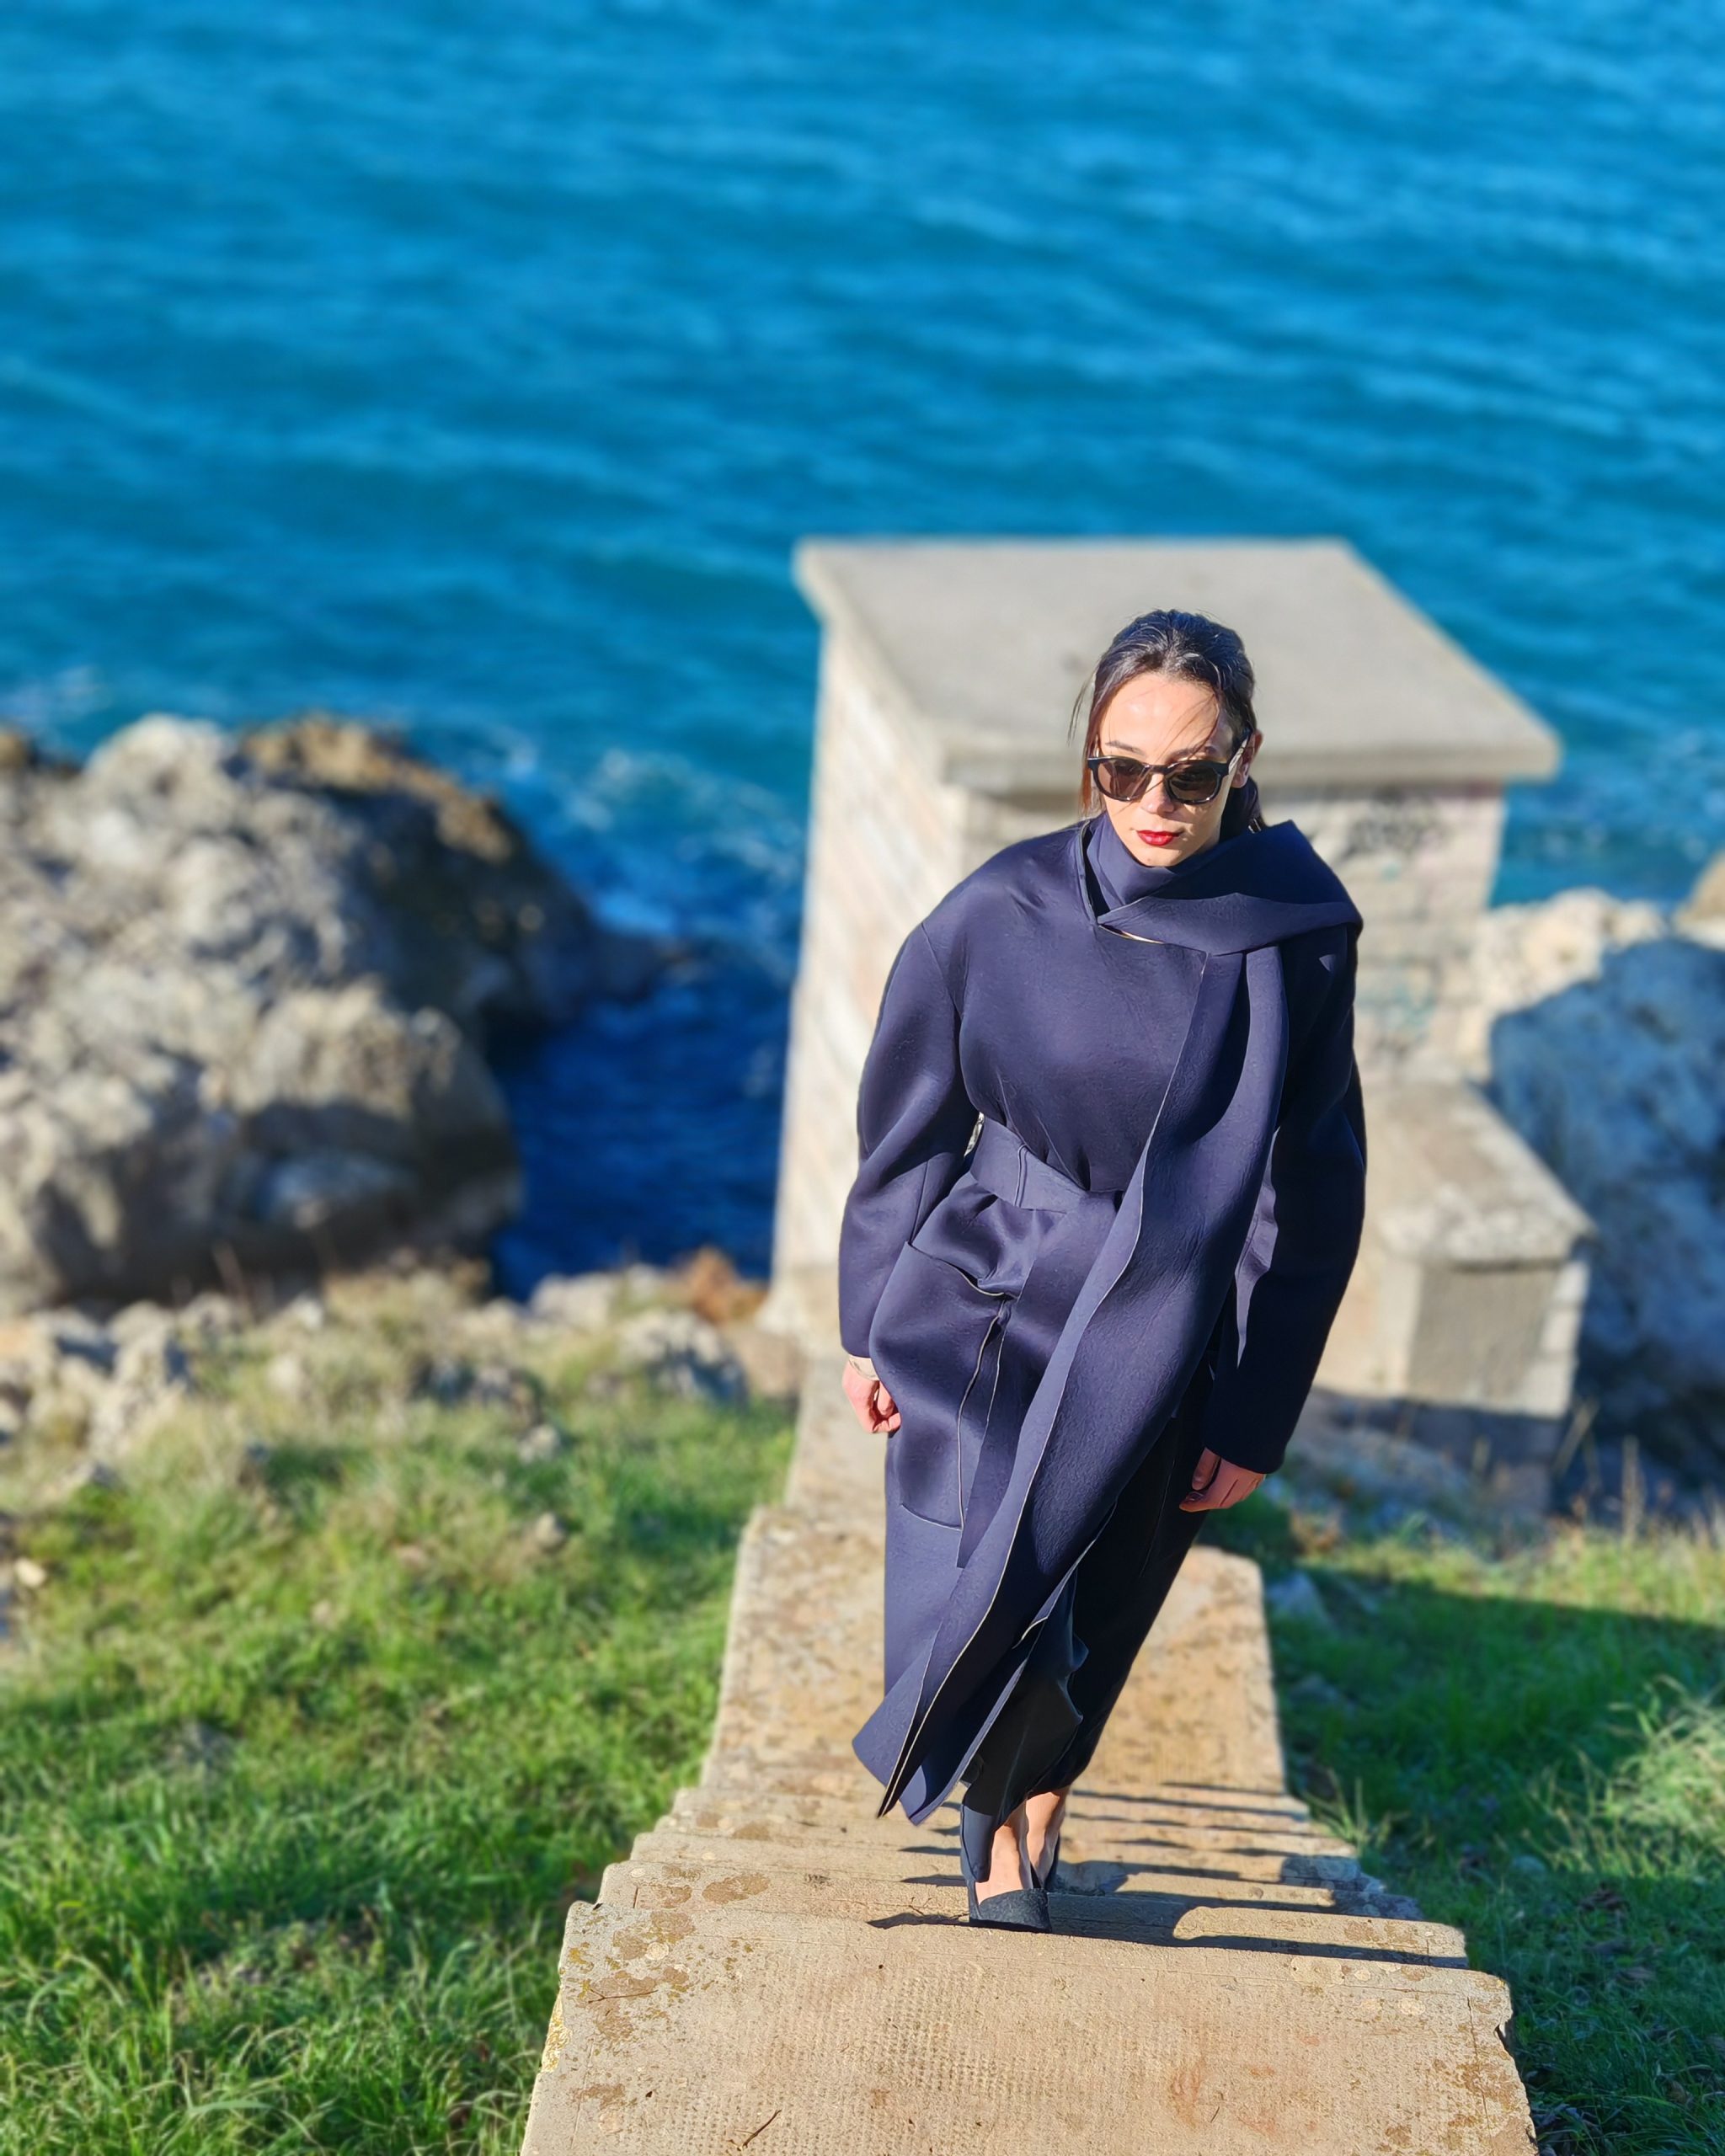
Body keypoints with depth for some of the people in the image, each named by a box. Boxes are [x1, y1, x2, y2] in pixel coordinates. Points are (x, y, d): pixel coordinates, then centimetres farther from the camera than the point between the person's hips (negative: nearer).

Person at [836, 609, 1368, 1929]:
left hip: (1156, 1342, 0)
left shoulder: (1296, 941, -12)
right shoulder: (1003, 913, -10)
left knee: (1086, 1613, 11)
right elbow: (910, 1128, 2)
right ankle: (1011, 1820, 34)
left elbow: (1308, 1196, -5)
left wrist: (1253, 1420, -4)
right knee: (976, 1598, 1)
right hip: (982, 1310, 0)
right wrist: (872, 1327, 6)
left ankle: (1023, 1803, 44)